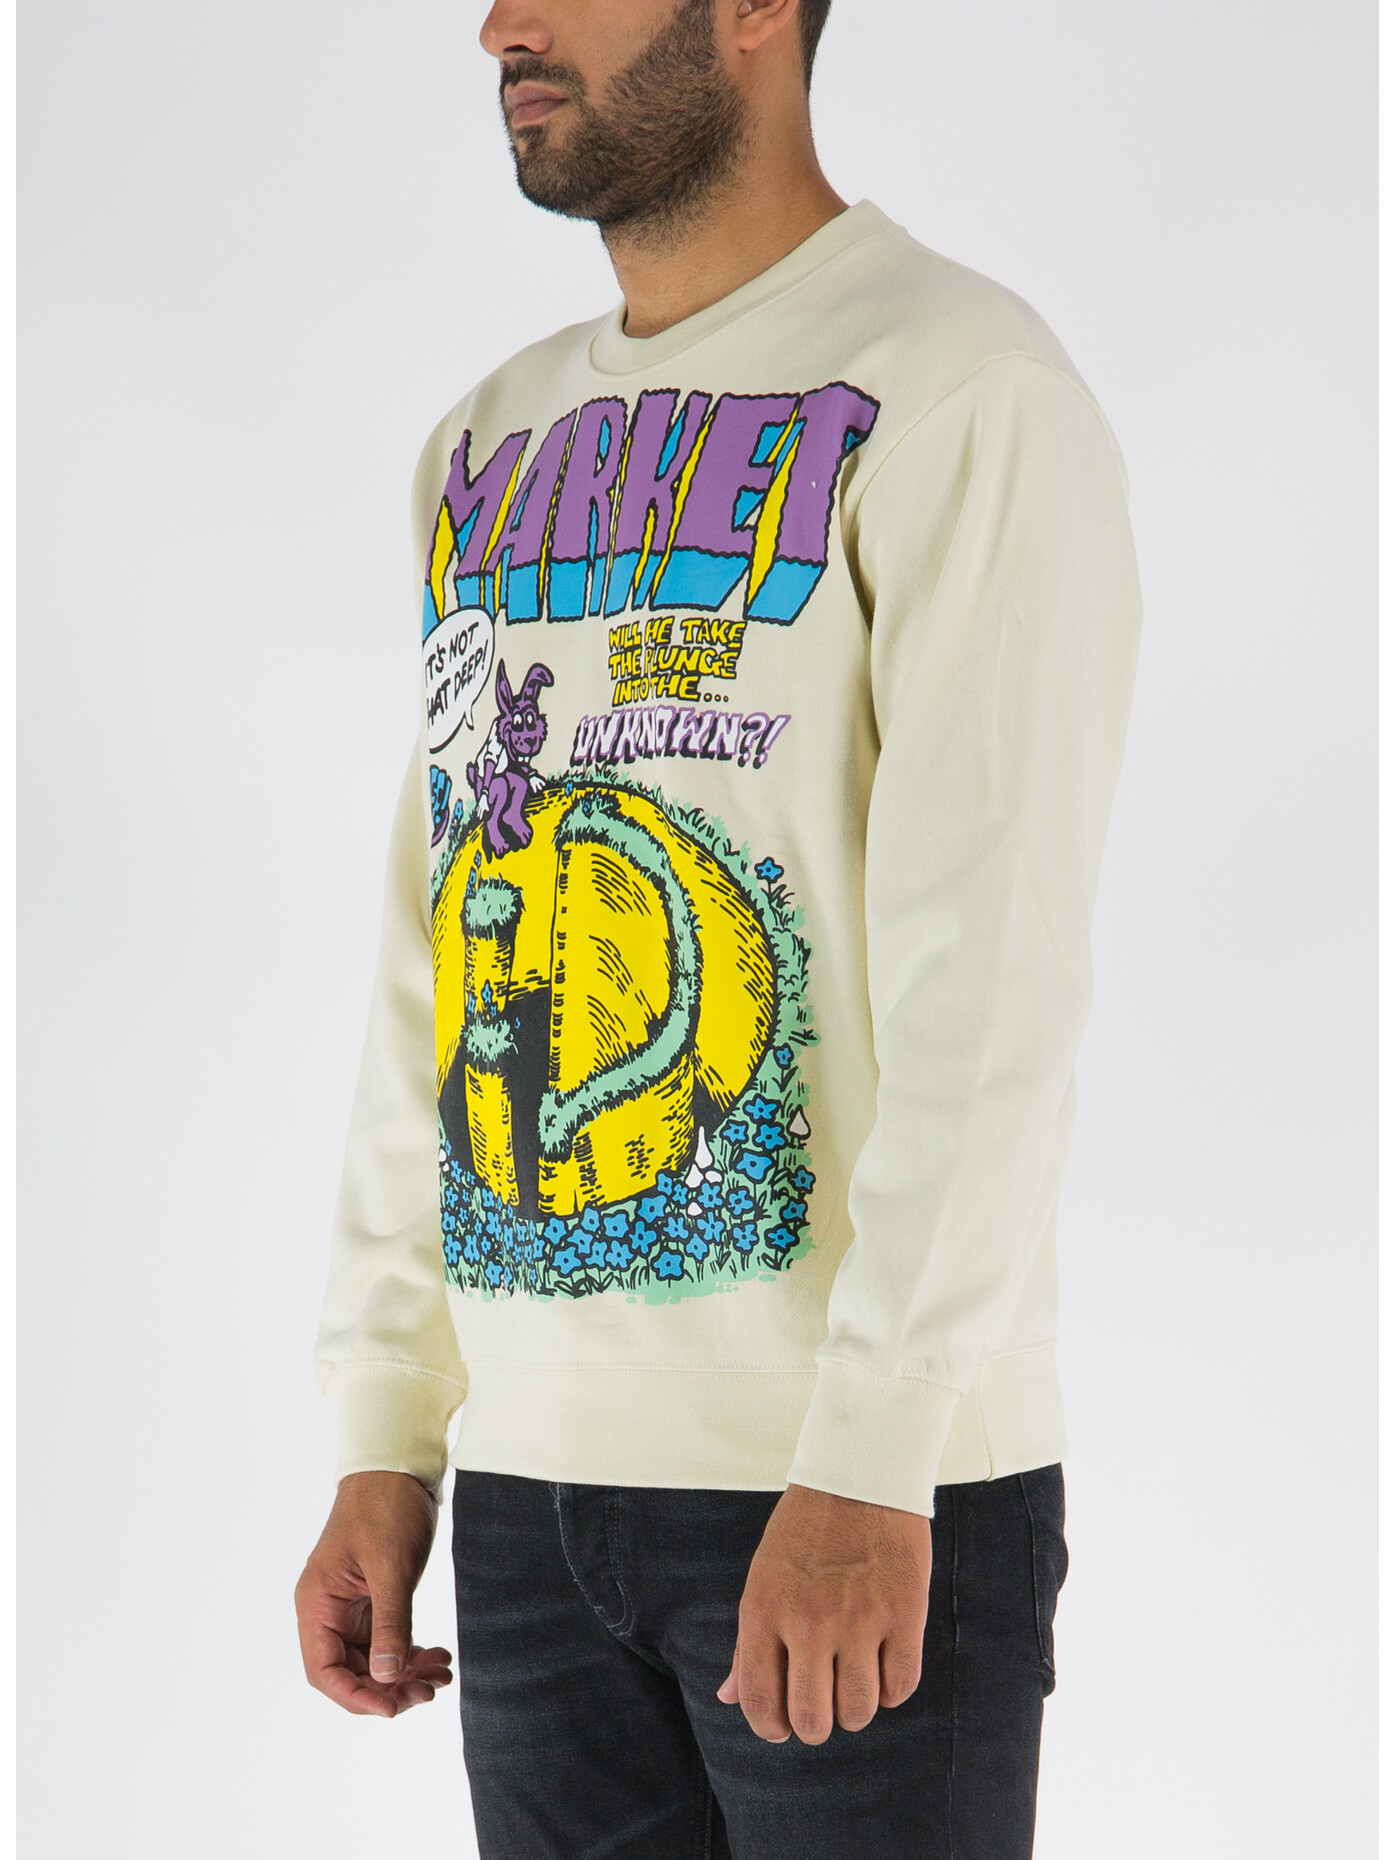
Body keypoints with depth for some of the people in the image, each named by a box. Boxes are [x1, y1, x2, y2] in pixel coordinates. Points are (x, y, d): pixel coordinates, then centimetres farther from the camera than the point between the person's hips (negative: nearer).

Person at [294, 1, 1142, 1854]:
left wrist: (866, 1468, -23)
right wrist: (382, 1449, 11)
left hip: (876, 1488, -7)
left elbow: (991, 976, -17)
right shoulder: (492, 450, 15)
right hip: (533, 1490, 7)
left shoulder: (965, 396, -9)